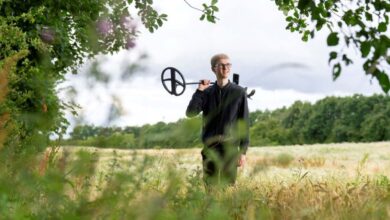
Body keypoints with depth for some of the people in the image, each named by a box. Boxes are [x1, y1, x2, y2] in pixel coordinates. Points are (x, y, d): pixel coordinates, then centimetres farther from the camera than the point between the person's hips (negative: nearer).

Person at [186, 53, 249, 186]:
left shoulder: (239, 92, 1)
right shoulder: (206, 92, 7)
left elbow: (244, 123, 1)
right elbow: (190, 113, -3)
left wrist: (243, 151, -3)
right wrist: (199, 91, -10)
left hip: (230, 147, -2)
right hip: (210, 147, 2)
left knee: (229, 185, -2)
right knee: (210, 186, 4)